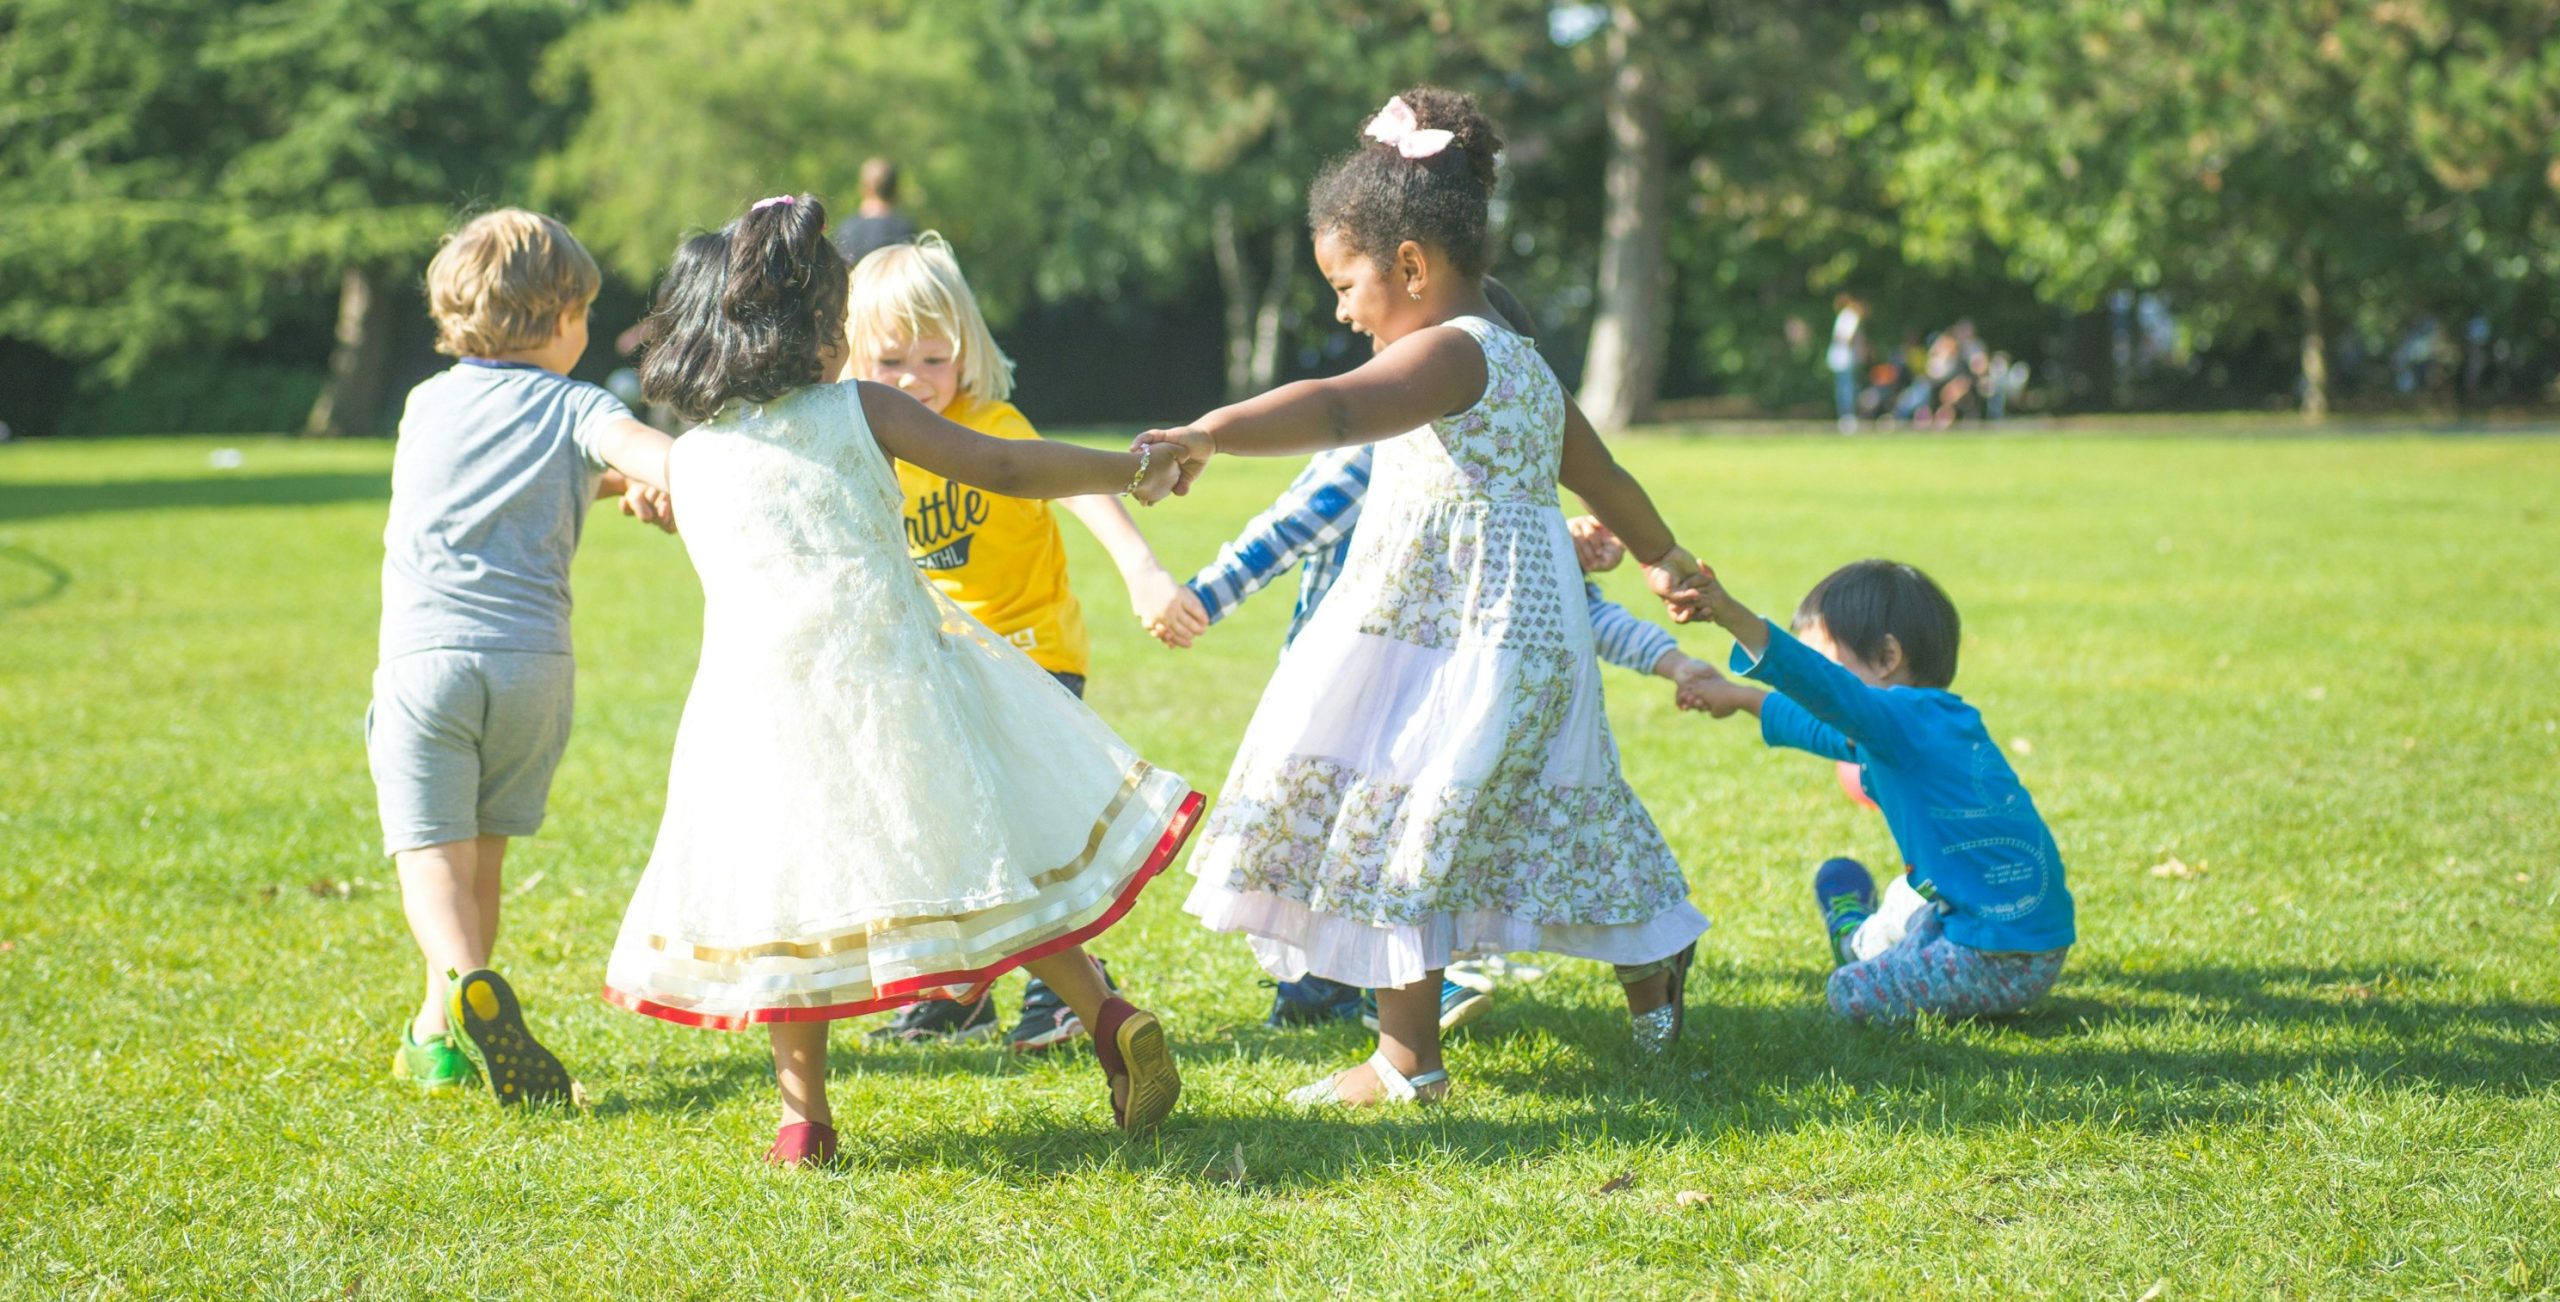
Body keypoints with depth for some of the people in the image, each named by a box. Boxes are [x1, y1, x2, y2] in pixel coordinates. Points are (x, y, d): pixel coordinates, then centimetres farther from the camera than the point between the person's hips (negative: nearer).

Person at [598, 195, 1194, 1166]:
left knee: (791, 898, 10)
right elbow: (1005, 469, 0)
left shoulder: (687, 463, 9)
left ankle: (804, 1118, 10)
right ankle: (1107, 1018, 4)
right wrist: (1131, 470, 9)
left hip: (763, 701, 1)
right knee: (973, 857, 12)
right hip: (893, 669, -1)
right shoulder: (860, 410, 2)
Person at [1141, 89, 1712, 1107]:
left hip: (1459, 638, -10)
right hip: (1533, 631, 10)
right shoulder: (1526, 365, 18)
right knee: (1555, 823, 22)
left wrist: (1211, 434, -48)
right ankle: (1652, 985, 36)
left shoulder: (1449, 351, -14)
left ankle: (1409, 1062, -8)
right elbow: (1603, 477, 33)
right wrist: (1660, 556, 51)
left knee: (1401, 830, -8)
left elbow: (1335, 410, -34)